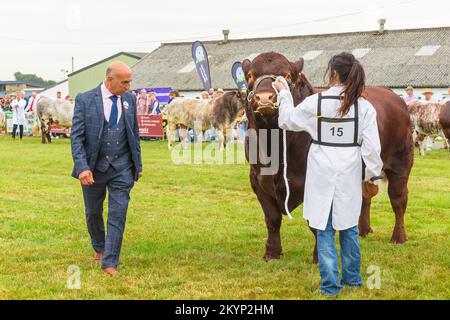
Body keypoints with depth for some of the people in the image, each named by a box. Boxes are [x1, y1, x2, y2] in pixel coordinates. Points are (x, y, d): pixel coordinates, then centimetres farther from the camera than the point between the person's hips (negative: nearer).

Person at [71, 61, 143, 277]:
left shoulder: (129, 99, 1)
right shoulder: (85, 100, -11)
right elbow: (76, 137, -12)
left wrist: (138, 164, 11)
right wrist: (82, 168, -22)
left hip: (122, 167, 1)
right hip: (94, 167, -1)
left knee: (118, 214, -6)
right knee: (93, 212, 15)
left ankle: (110, 262, -1)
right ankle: (99, 248, 40)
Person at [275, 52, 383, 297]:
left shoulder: (315, 102, -9)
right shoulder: (364, 107, -8)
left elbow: (286, 121, 8)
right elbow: (372, 147, -7)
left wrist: (283, 93, 22)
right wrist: (372, 177, 5)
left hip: (322, 177, -1)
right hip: (349, 177, 2)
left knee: (324, 231, 7)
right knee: (348, 228, 17)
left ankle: (330, 284, 8)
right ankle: (352, 278, 28)